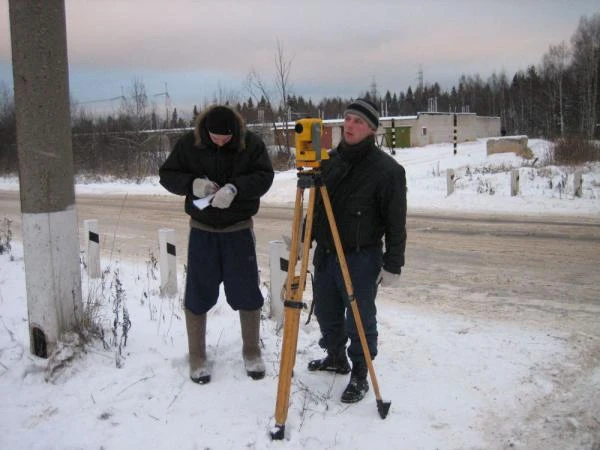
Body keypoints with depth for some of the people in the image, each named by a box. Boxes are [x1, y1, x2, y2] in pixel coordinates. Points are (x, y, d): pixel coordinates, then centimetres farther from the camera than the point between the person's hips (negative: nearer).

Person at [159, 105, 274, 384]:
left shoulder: (251, 143, -8)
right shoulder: (189, 143, -6)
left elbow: (264, 177, -14)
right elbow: (167, 174, -1)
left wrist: (235, 188, -31)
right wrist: (192, 183, -22)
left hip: (239, 229, 0)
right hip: (202, 230, 1)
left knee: (247, 293, 6)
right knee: (198, 295, 6)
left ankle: (251, 352, 25)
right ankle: (197, 357, 22)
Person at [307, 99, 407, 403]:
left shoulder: (387, 170, -13)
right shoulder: (330, 161, 5)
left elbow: (396, 223, -11)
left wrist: (392, 266, -12)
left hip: (361, 258, -6)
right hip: (325, 253, 7)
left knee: (360, 320, 4)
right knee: (326, 312, 20)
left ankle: (360, 375, 22)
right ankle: (336, 358, 42)